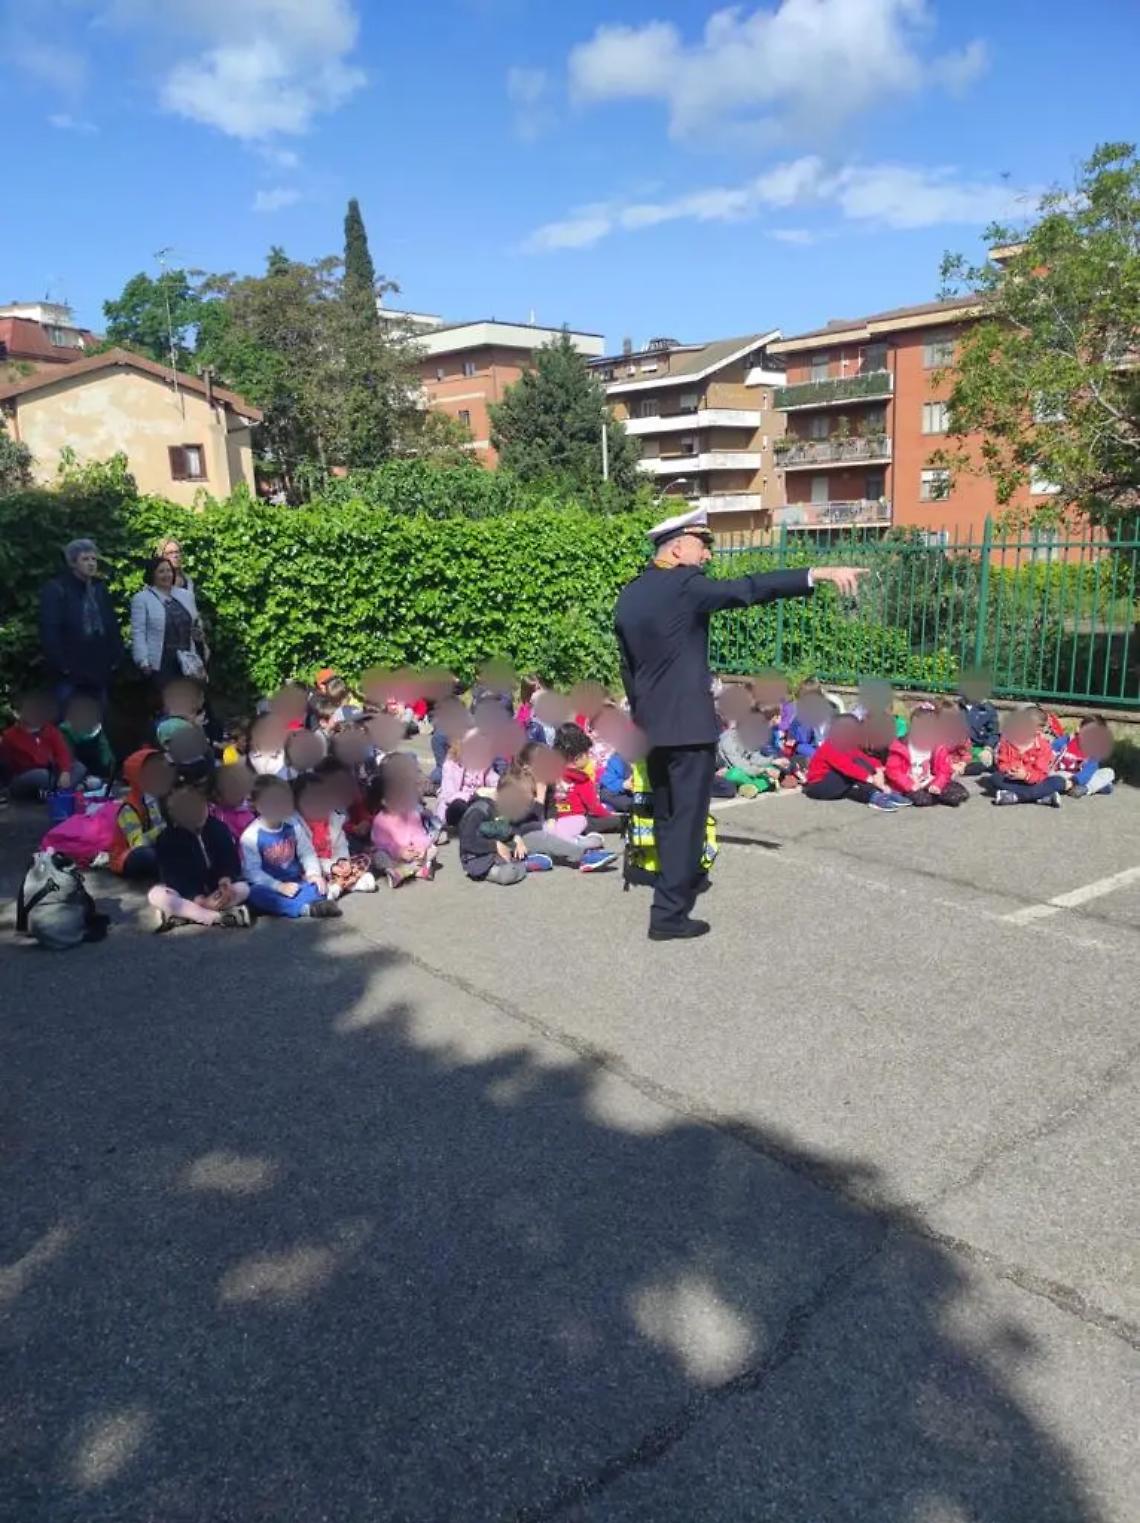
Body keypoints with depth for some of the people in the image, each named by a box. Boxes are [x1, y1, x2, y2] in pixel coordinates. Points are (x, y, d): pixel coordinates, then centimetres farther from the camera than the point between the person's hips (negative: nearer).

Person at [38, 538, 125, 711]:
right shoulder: (55, 589, -4)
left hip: (99, 671, 6)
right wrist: (61, 665, -16)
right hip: (69, 672, -6)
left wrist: (115, 658, 6)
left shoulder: (101, 589, 15)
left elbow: (112, 626, 16)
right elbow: (49, 631, -11)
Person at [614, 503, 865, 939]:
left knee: (666, 814, 21)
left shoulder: (629, 596, 10)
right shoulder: (684, 585, -14)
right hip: (688, 723, -8)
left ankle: (674, 882, 38)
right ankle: (670, 913, 2)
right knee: (686, 817, -1)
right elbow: (747, 589, -25)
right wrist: (819, 574, -29)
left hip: (651, 724, 8)